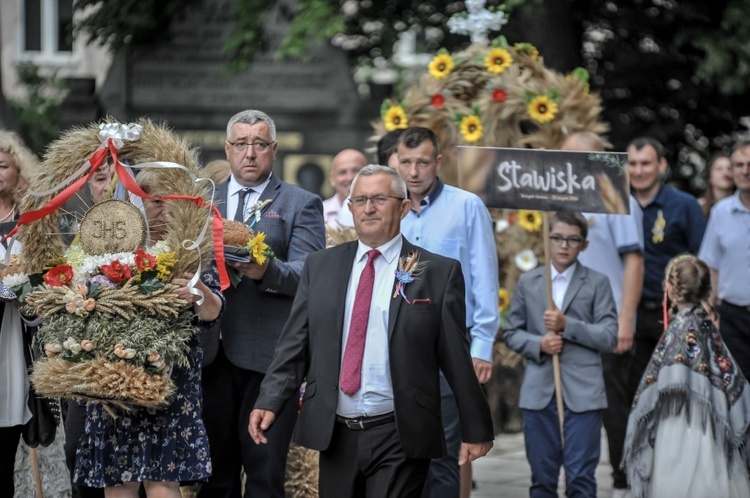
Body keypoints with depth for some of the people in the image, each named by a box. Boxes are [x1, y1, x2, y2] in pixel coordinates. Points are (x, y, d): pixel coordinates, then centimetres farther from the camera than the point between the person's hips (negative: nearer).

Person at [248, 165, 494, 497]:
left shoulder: (439, 273, 0)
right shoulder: (320, 267, 10)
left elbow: (456, 358, 0)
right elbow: (294, 344, 8)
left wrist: (476, 431, 3)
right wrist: (270, 402, -5)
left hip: (399, 438, -3)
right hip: (335, 435, 4)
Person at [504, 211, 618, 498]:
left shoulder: (597, 283, 5)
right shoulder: (527, 283, 12)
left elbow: (610, 337, -2)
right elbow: (511, 333, 12)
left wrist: (567, 325, -13)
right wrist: (538, 344, -8)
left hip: (583, 392, -2)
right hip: (539, 391, 2)